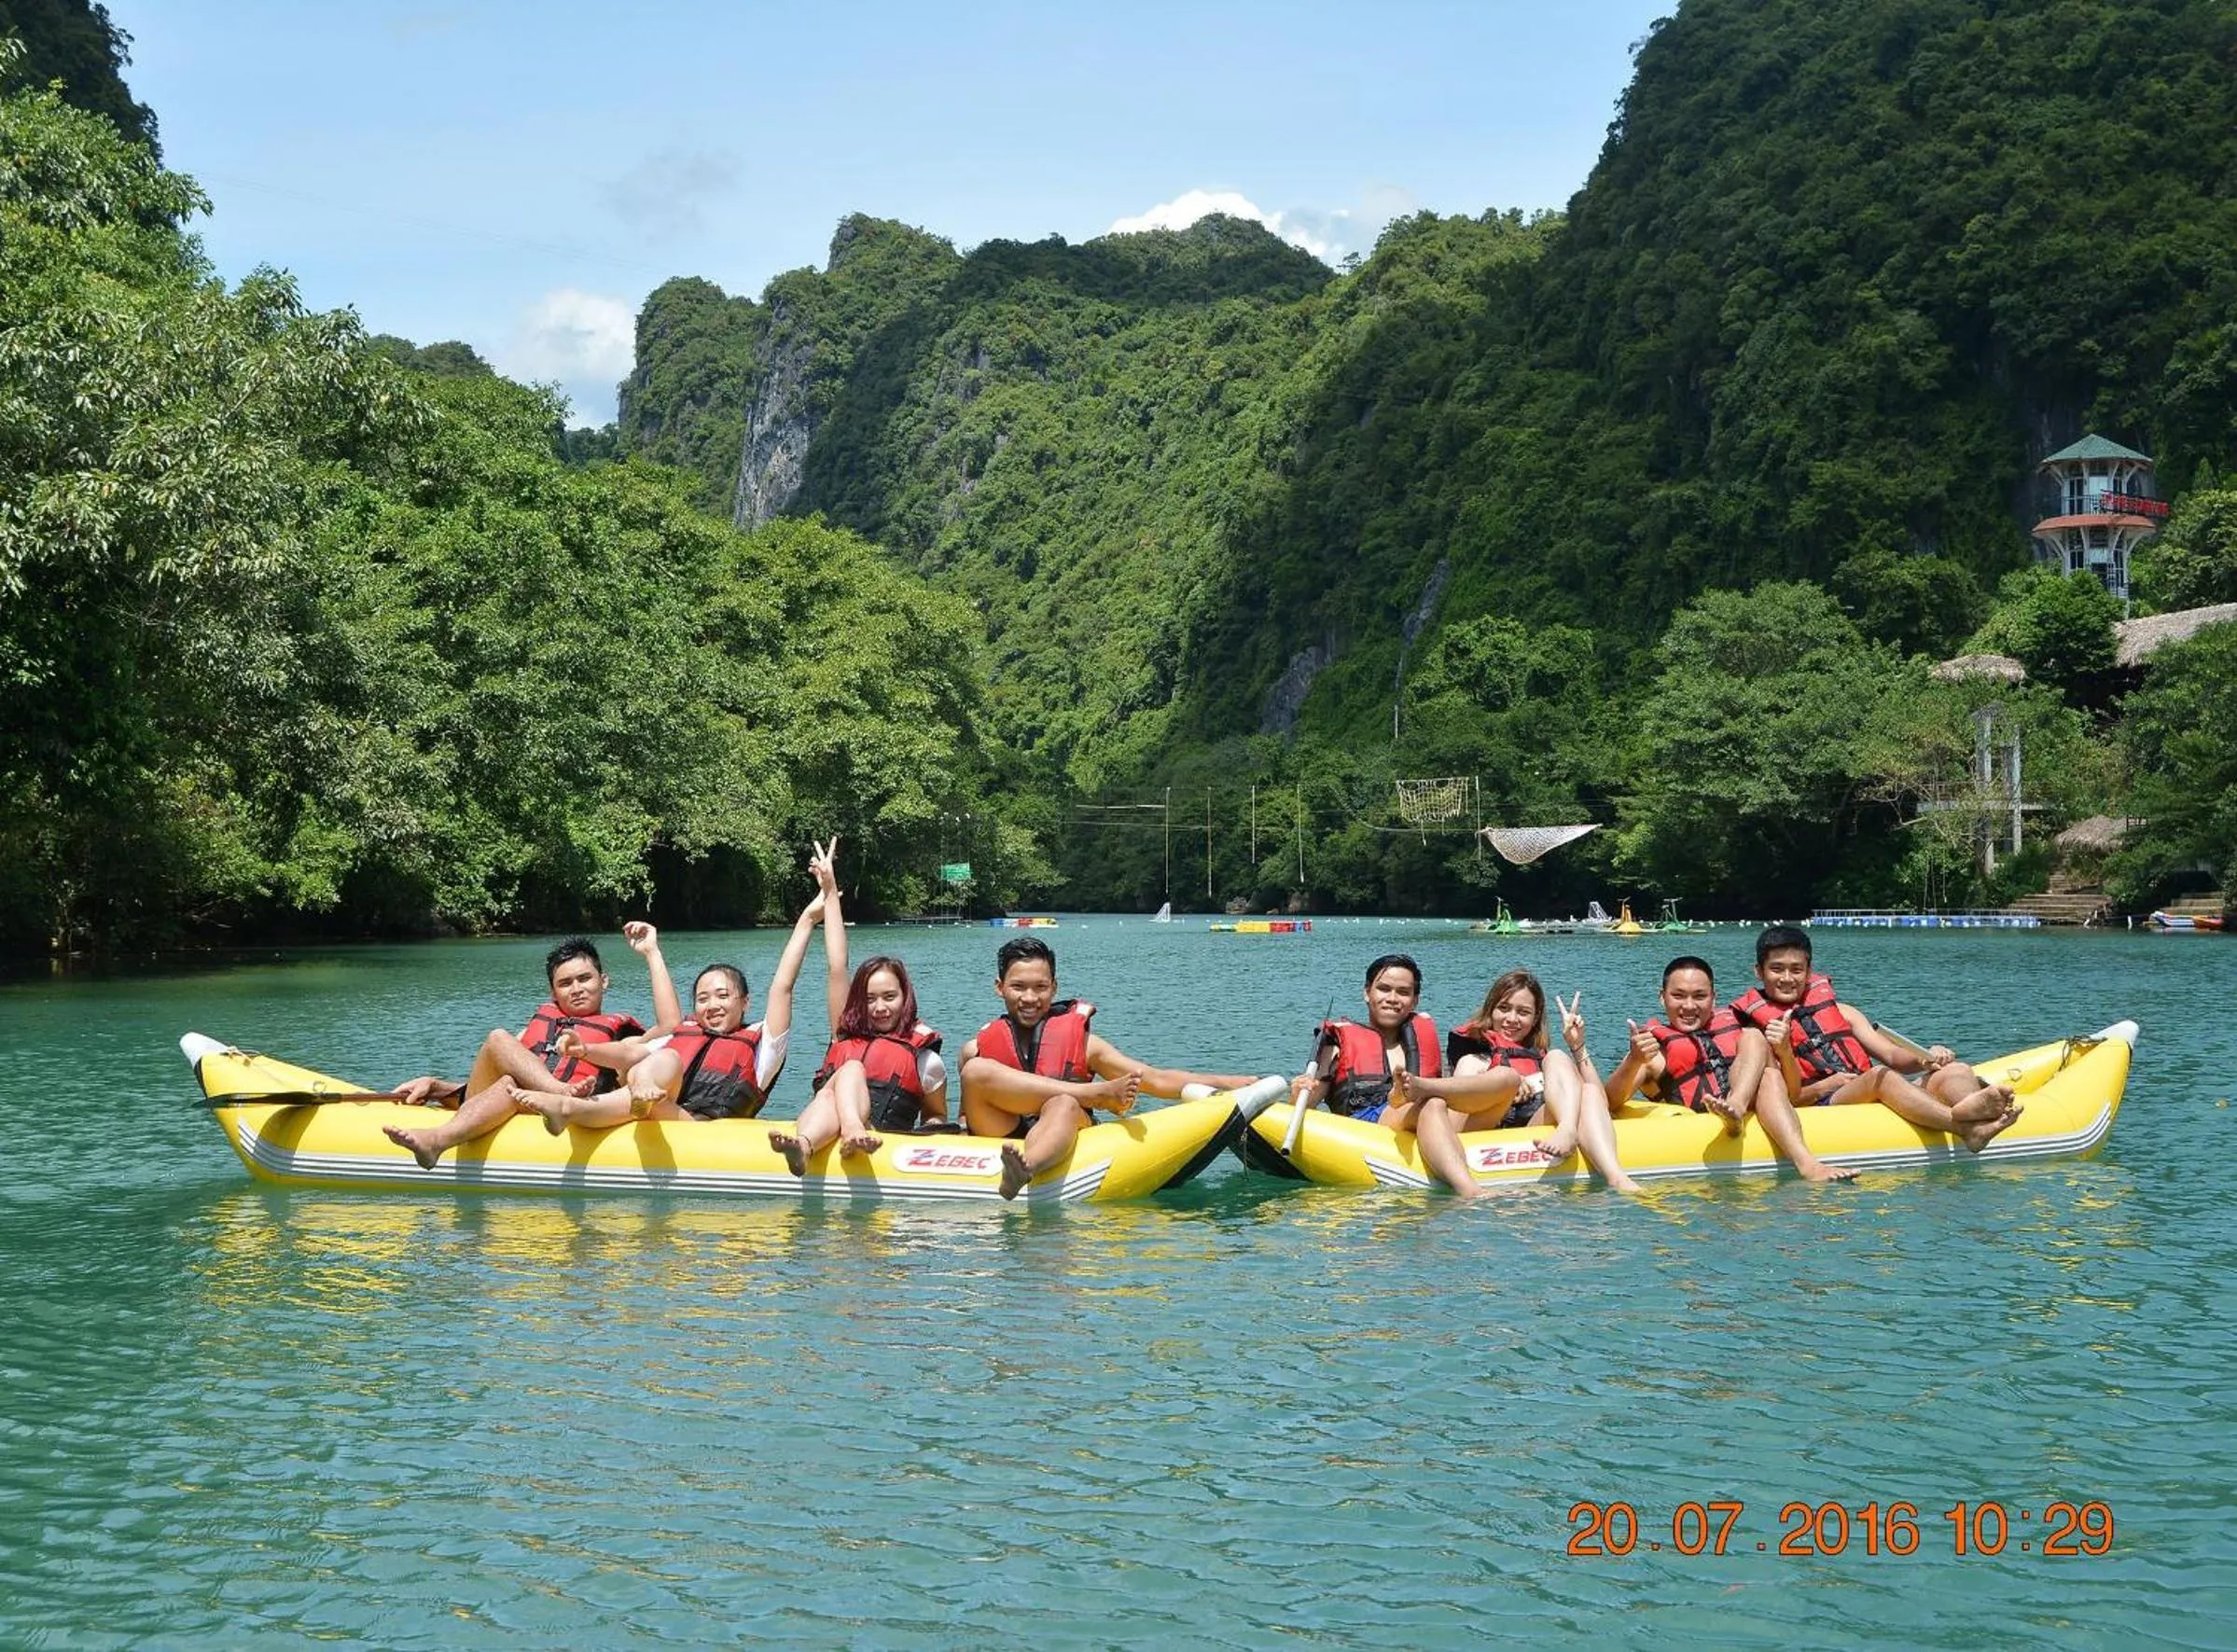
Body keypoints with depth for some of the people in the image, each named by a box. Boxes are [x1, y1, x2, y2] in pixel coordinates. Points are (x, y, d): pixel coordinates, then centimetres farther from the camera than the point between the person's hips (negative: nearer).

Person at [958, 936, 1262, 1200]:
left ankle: (1025, 1168, -65)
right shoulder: (976, 1050, 14)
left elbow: (1156, 1079, 10)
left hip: (1060, 1149, 0)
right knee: (976, 1071, -21)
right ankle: (1099, 1095, -18)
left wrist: (1232, 1082, 0)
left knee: (1063, 1106, -33)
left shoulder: (1080, 1041, 13)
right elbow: (969, 1116, 20)